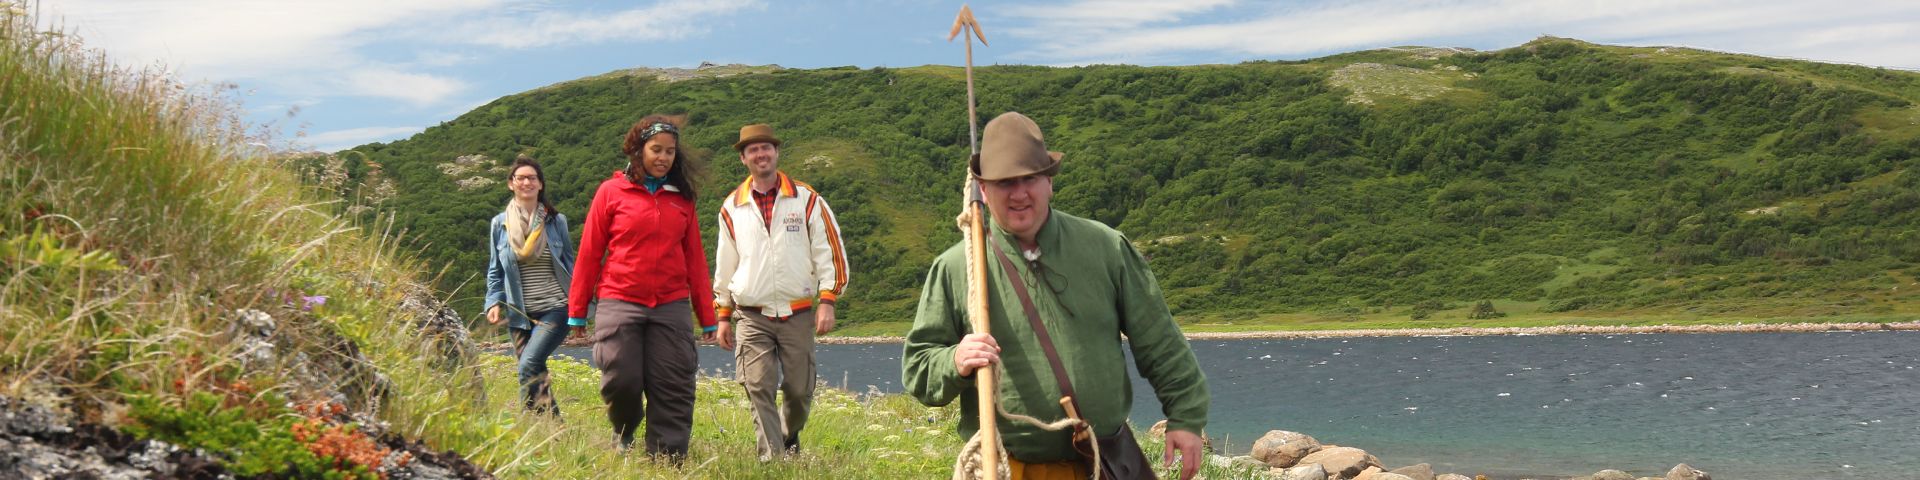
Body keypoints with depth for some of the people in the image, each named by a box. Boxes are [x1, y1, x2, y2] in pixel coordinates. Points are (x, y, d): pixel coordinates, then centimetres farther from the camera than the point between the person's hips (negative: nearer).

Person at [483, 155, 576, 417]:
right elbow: (495, 271, 14)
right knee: (537, 376, 3)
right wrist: (493, 303, -1)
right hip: (519, 314, 3)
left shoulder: (557, 221, 6)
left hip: (555, 309, -3)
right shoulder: (500, 224, 8)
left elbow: (570, 266, 11)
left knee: (529, 366, -22)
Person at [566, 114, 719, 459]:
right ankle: (624, 436, 26)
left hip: (672, 306, 2)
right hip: (619, 304, -2)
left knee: (673, 390, -3)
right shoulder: (611, 192, 2)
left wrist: (707, 317, 9)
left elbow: (695, 259, 11)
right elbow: (589, 253, 3)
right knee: (622, 381, -4)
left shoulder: (682, 198, 11)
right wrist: (577, 311, 2)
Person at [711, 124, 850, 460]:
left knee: (800, 390, 4)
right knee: (759, 389, -11)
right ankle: (772, 458, -10)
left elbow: (829, 252, 2)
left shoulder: (807, 200, 4)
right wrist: (723, 315, 14)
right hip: (752, 316, 1)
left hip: (798, 315, -1)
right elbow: (724, 265, 16)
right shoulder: (732, 208, 9)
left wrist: (827, 302, -7)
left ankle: (790, 440, 31)